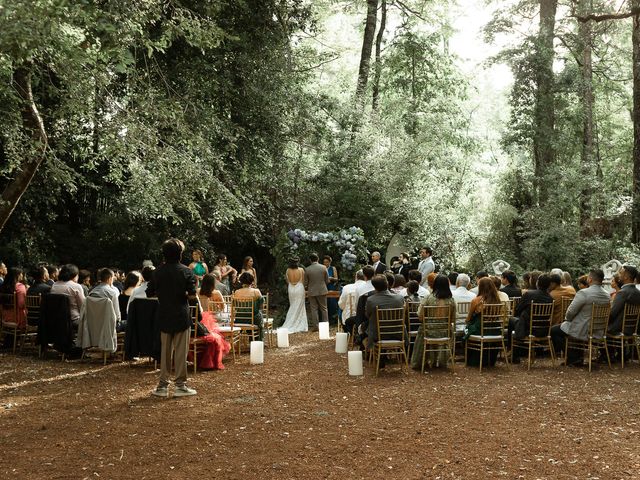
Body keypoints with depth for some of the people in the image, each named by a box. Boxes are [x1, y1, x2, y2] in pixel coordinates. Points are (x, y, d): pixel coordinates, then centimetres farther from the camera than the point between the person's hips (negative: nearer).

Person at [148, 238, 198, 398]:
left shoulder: (157, 272, 1)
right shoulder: (186, 271, -9)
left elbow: (149, 292, 3)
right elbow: (192, 293, -15)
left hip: (164, 317, 4)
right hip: (181, 316, -3)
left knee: (165, 351, 11)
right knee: (181, 351, 2)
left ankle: (162, 385, 13)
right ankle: (180, 385, 5)